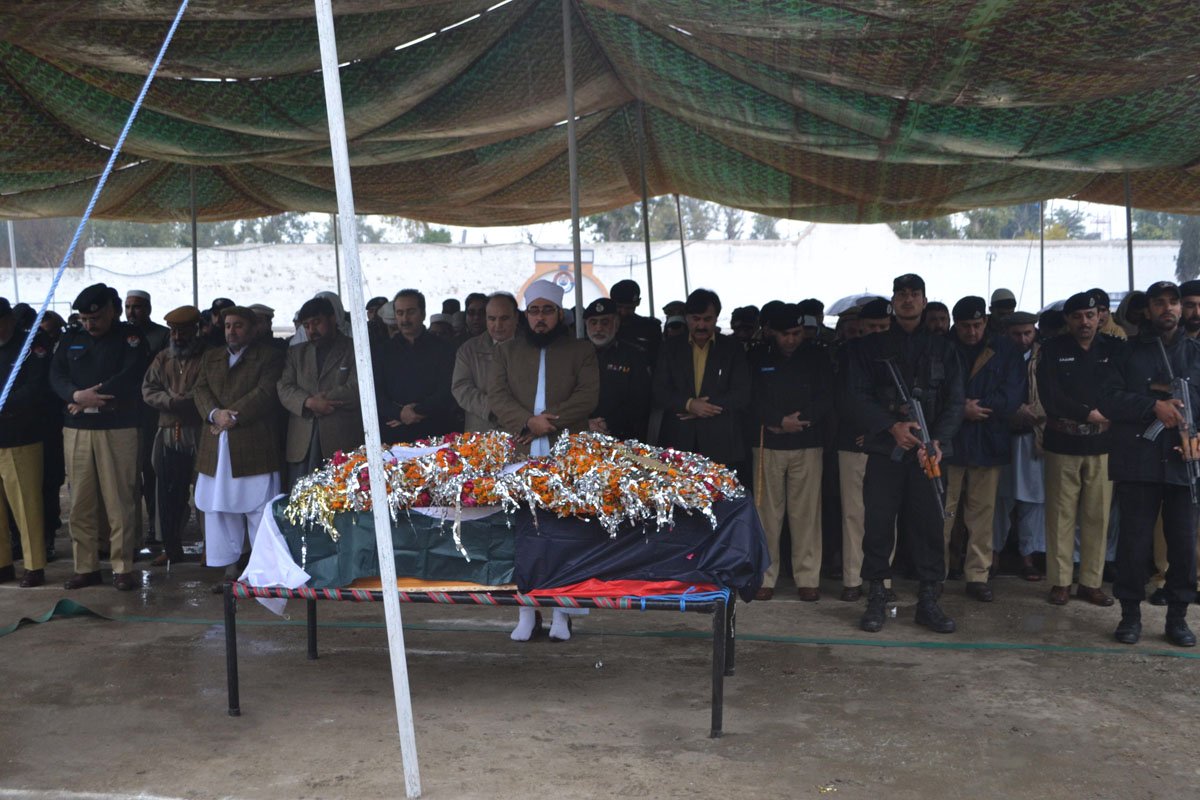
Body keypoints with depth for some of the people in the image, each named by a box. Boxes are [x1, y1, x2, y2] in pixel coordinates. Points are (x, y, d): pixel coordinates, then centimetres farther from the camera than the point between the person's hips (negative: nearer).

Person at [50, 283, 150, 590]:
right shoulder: (71, 339, 14)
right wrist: (77, 395, -17)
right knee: (81, 502, 5)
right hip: (76, 430, 4)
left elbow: (130, 377, -12)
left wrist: (86, 400, -13)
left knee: (119, 500, -3)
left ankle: (122, 568, 4)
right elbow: (56, 375, 4)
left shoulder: (130, 337, 1)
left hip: (117, 429, -4)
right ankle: (85, 567, 14)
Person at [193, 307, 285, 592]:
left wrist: (233, 416, -15)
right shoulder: (210, 357, 19)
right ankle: (230, 569, 16)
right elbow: (200, 390, 7)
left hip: (254, 447, -5)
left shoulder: (269, 356, 3)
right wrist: (215, 413, -12)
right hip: (216, 448, 6)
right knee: (219, 509, 8)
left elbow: (265, 393, -10)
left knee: (259, 510, -3)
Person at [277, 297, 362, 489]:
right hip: (302, 444, 4)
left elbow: (356, 390, -6)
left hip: (342, 443, -4)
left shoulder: (354, 350, 5)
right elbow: (284, 389, 7)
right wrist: (309, 402, -12)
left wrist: (321, 400, -4)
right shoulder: (295, 353, 20)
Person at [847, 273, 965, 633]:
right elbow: (857, 397, 0)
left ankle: (928, 602, 12)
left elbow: (954, 402, 6)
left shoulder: (942, 349, 12)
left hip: (928, 453, 1)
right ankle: (876, 599, 10)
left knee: (930, 524, 2)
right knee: (878, 524, -1)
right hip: (884, 450, -1)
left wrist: (938, 441, -10)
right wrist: (891, 427, -13)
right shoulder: (871, 347, 8)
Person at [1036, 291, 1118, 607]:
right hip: (1063, 444, -2)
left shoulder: (1112, 349, 8)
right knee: (1061, 514, 1)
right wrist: (1086, 413, -13)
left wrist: (1105, 415, -14)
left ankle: (1091, 582, 12)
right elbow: (1050, 396, -8)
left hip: (1101, 444, 2)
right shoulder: (1053, 350, 2)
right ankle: (1060, 582, 9)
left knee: (1097, 516, 3)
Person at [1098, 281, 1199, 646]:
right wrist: (1154, 405, -15)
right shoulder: (1129, 353, 9)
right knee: (1134, 541, 2)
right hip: (1138, 461, -1)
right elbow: (1109, 399, -2)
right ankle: (1130, 613, 14)